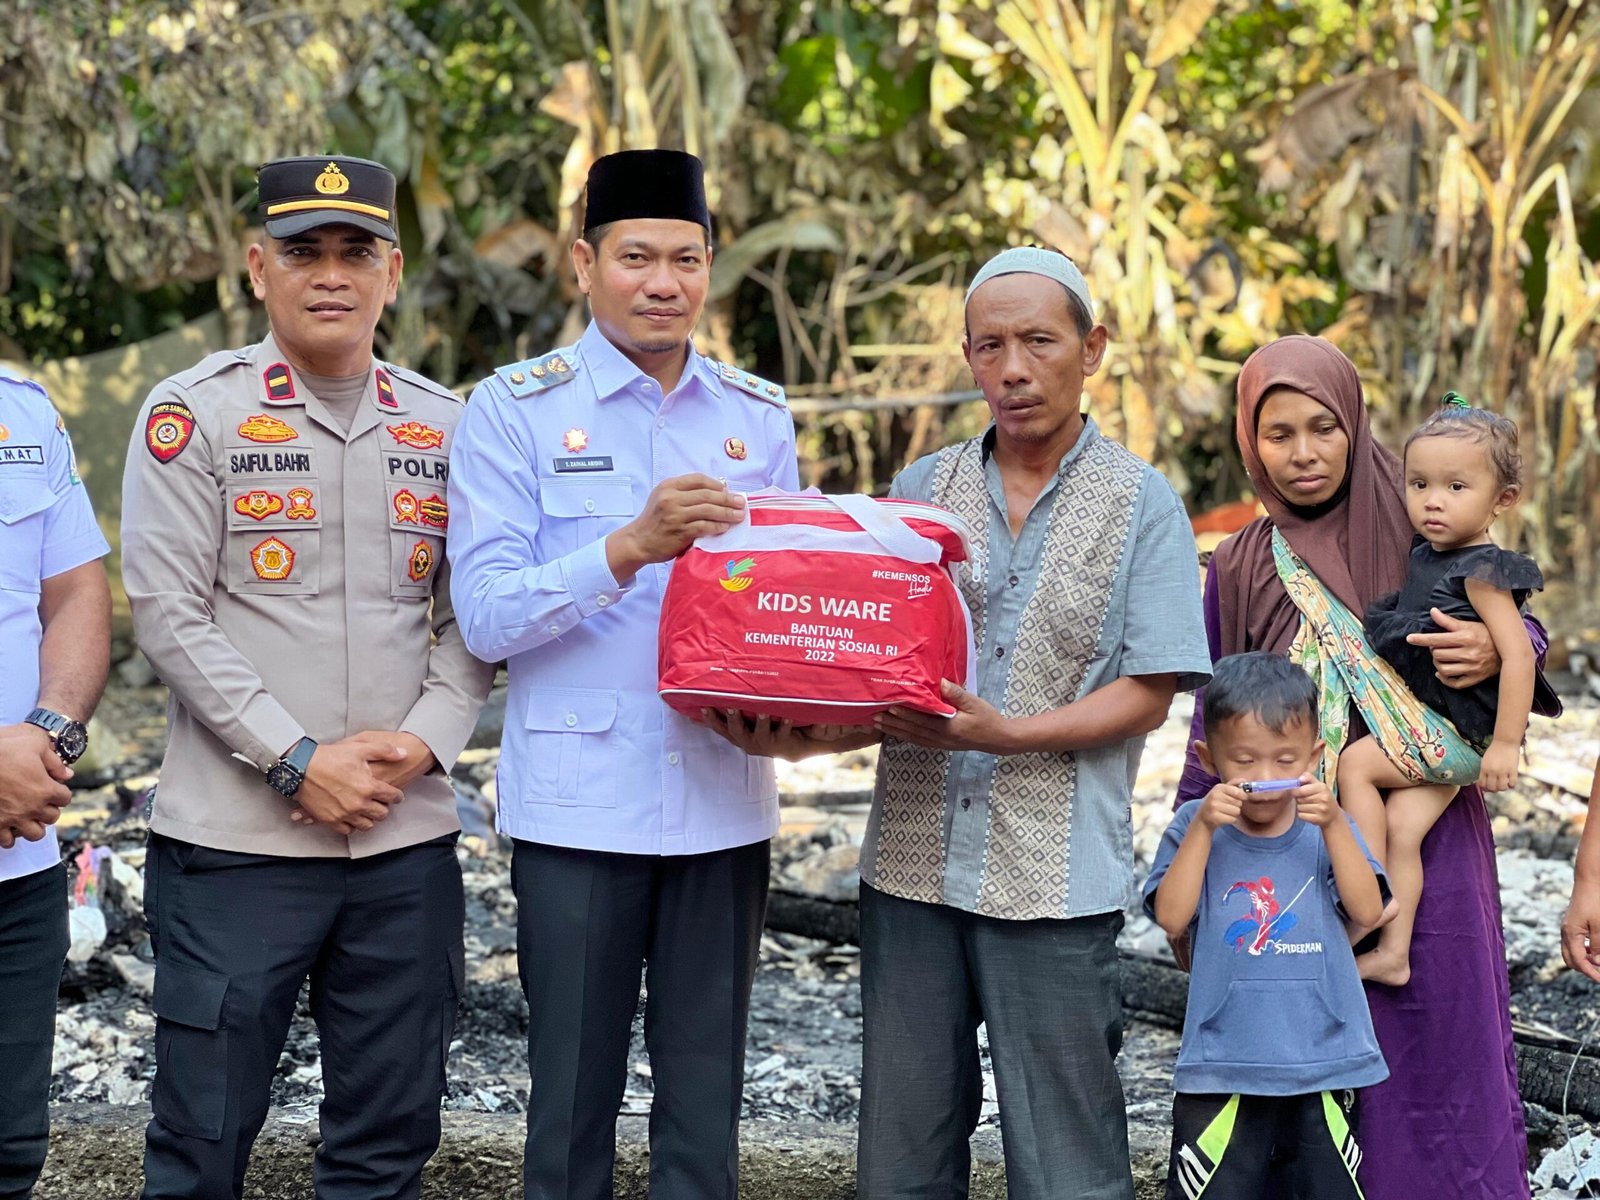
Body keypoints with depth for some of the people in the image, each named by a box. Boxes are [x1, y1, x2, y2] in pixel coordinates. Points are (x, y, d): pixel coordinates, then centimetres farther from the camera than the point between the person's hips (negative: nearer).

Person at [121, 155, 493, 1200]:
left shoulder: (446, 428, 10)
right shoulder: (192, 414, -2)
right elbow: (170, 615, -8)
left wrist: (421, 741, -7)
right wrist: (302, 763, -14)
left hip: (408, 839, 4)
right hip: (235, 837, -3)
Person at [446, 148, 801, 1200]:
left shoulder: (759, 417, 10)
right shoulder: (515, 412, -1)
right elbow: (485, 616, -10)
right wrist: (632, 547, -23)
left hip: (724, 800, 3)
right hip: (580, 805, -3)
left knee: (706, 1096, 9)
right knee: (575, 1094, 5)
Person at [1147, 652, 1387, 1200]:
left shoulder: (1326, 829, 3)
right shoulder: (1195, 827, 1)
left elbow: (1367, 910, -10)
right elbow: (1172, 918, -11)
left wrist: (1333, 824, -18)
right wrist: (1202, 828, -17)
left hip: (1326, 1063, 1)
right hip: (1223, 1067, -1)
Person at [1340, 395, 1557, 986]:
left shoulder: (1483, 571, -19)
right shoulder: (1423, 556, 7)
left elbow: (1518, 654, -24)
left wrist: (1505, 744, -24)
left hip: (1458, 734, -7)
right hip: (1435, 736, 7)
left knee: (1355, 764, -9)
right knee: (1401, 827, -1)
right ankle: (1392, 950, -1)